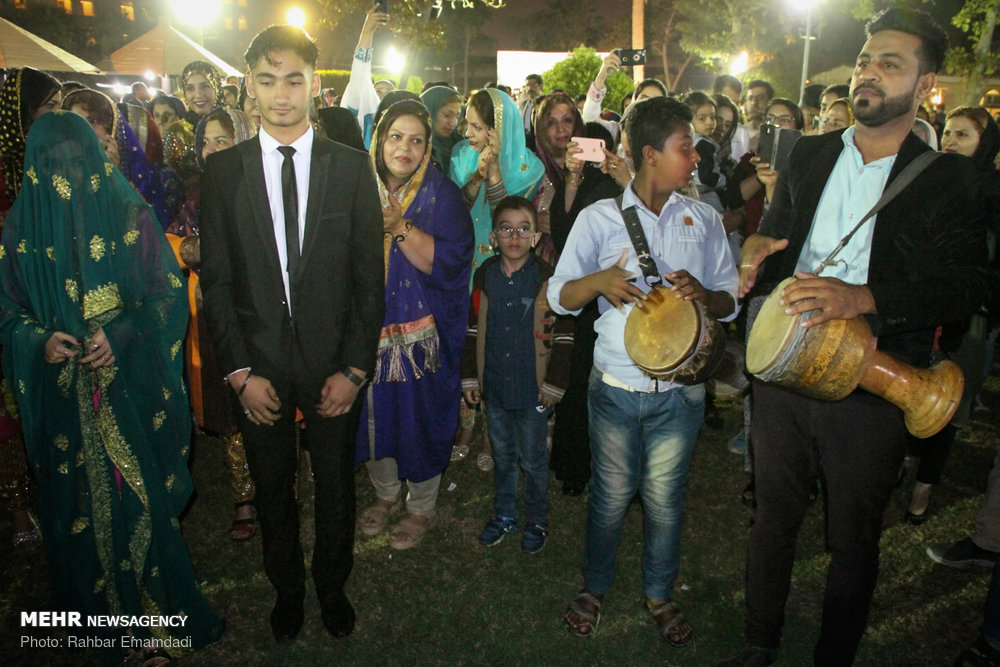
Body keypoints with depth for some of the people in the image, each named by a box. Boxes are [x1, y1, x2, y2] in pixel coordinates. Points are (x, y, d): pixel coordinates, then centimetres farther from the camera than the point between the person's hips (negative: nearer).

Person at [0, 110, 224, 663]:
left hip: (131, 389, -1)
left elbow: (168, 295, -3)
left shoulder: (130, 217, -3)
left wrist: (121, 334, -19)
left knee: (144, 497, 5)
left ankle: (161, 608, 25)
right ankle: (97, 610, 32)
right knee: (79, 503, 11)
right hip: (62, 397, 2)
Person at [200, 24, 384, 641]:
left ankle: (333, 585, 42)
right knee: (273, 490, 18)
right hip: (258, 366, 1)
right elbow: (216, 281, -1)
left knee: (336, 486, 16)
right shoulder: (222, 170, -1)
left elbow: (369, 277, -4)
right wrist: (240, 371, -8)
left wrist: (354, 369, -9)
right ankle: (287, 588, 43)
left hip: (335, 364, 0)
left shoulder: (352, 167, -3)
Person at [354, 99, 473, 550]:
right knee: (374, 412, 14)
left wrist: (399, 228, -25)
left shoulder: (442, 195, -5)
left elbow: (450, 260, -17)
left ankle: (422, 505, 30)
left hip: (420, 333, -3)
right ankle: (386, 492, 40)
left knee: (419, 417, 7)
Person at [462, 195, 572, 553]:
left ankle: (536, 520, 30)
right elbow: (473, 329, 8)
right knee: (502, 455, 18)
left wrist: (555, 385, -8)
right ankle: (504, 514, 37)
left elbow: (564, 336, -7)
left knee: (533, 459, 10)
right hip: (495, 387, 4)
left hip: (533, 389, -3)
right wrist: (469, 377, 6)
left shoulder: (548, 279, -10)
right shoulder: (485, 276, 1)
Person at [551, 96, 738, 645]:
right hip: (616, 388, -1)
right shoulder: (599, 218, 0)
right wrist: (598, 281, -20)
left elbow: (730, 303, 8)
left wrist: (703, 293, -15)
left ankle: (660, 593, 36)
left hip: (680, 391, 2)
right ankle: (594, 586, 35)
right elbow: (559, 296, 0)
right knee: (610, 494, 9)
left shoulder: (704, 219, 7)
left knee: (665, 499, 12)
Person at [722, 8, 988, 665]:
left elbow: (966, 284, -13)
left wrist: (861, 297, -28)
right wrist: (757, 248, -6)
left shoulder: (946, 178, -4)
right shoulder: (811, 154, 9)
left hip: (870, 389, -3)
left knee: (854, 538, 13)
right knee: (774, 516, 17)